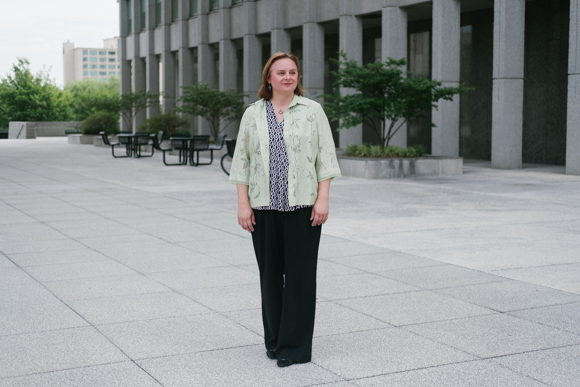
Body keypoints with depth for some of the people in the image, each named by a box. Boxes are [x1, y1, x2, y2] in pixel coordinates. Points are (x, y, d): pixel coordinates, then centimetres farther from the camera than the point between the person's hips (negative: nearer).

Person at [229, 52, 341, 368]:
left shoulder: (312, 111, 3)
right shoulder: (253, 114, 7)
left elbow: (325, 158, -1)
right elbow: (242, 161, 6)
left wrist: (322, 199, -8)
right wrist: (243, 204, -1)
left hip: (303, 206, -2)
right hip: (264, 208, 2)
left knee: (300, 275, -1)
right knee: (270, 275, 9)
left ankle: (295, 347, 5)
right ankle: (275, 341, 22)